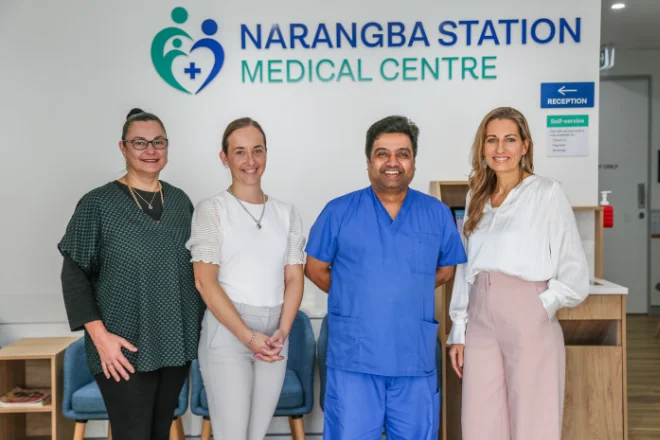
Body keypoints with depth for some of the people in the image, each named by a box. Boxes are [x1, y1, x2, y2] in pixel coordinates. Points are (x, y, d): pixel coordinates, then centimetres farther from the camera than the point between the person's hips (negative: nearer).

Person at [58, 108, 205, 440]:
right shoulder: (97, 204, -6)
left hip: (177, 344, 5)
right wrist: (100, 335, -15)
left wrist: (199, 324, 10)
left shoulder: (180, 201, 7)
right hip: (124, 349, -4)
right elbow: (74, 274, -7)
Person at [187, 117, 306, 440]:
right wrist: (248, 337, -14)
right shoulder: (211, 210, -3)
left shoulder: (287, 213, 9)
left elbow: (294, 279, 7)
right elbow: (205, 282, -9)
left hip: (274, 334, 4)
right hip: (227, 332, -4)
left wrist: (282, 332, -8)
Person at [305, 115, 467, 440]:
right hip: (353, 360, -2)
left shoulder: (437, 214, 5)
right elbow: (315, 268, 7)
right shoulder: (339, 212, -1)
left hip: (415, 360, 2)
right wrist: (355, 296, 7)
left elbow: (447, 269, 16)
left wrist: (409, 291, 9)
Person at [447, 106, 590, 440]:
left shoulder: (547, 193, -3)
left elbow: (574, 272, -3)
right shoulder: (477, 198, 14)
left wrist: (540, 308, -10)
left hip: (529, 323, -5)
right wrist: (458, 332, 11)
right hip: (481, 323, 5)